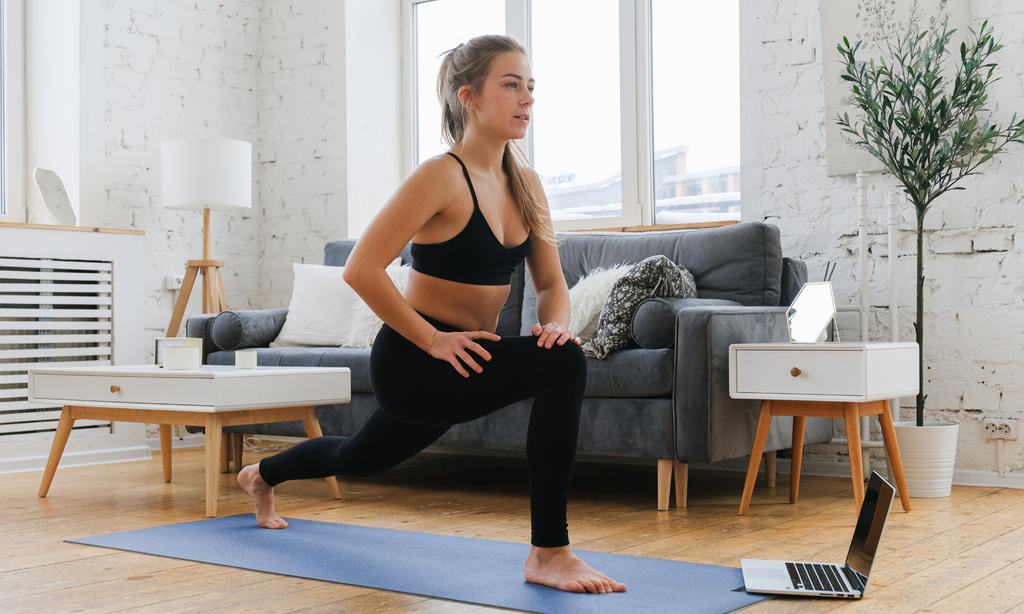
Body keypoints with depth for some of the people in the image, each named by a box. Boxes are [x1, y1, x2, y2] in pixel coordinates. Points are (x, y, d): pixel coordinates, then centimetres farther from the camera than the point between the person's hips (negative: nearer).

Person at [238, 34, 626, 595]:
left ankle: (262, 475, 61)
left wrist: (555, 322, -13)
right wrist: (433, 340, -22)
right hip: (410, 363, -8)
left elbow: (551, 282, 9)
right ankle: (548, 553, -22)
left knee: (361, 458, 30)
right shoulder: (442, 177, -18)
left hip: (461, 362, 8)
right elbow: (361, 270, -21)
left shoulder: (526, 184, 4)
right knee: (562, 364, -29)